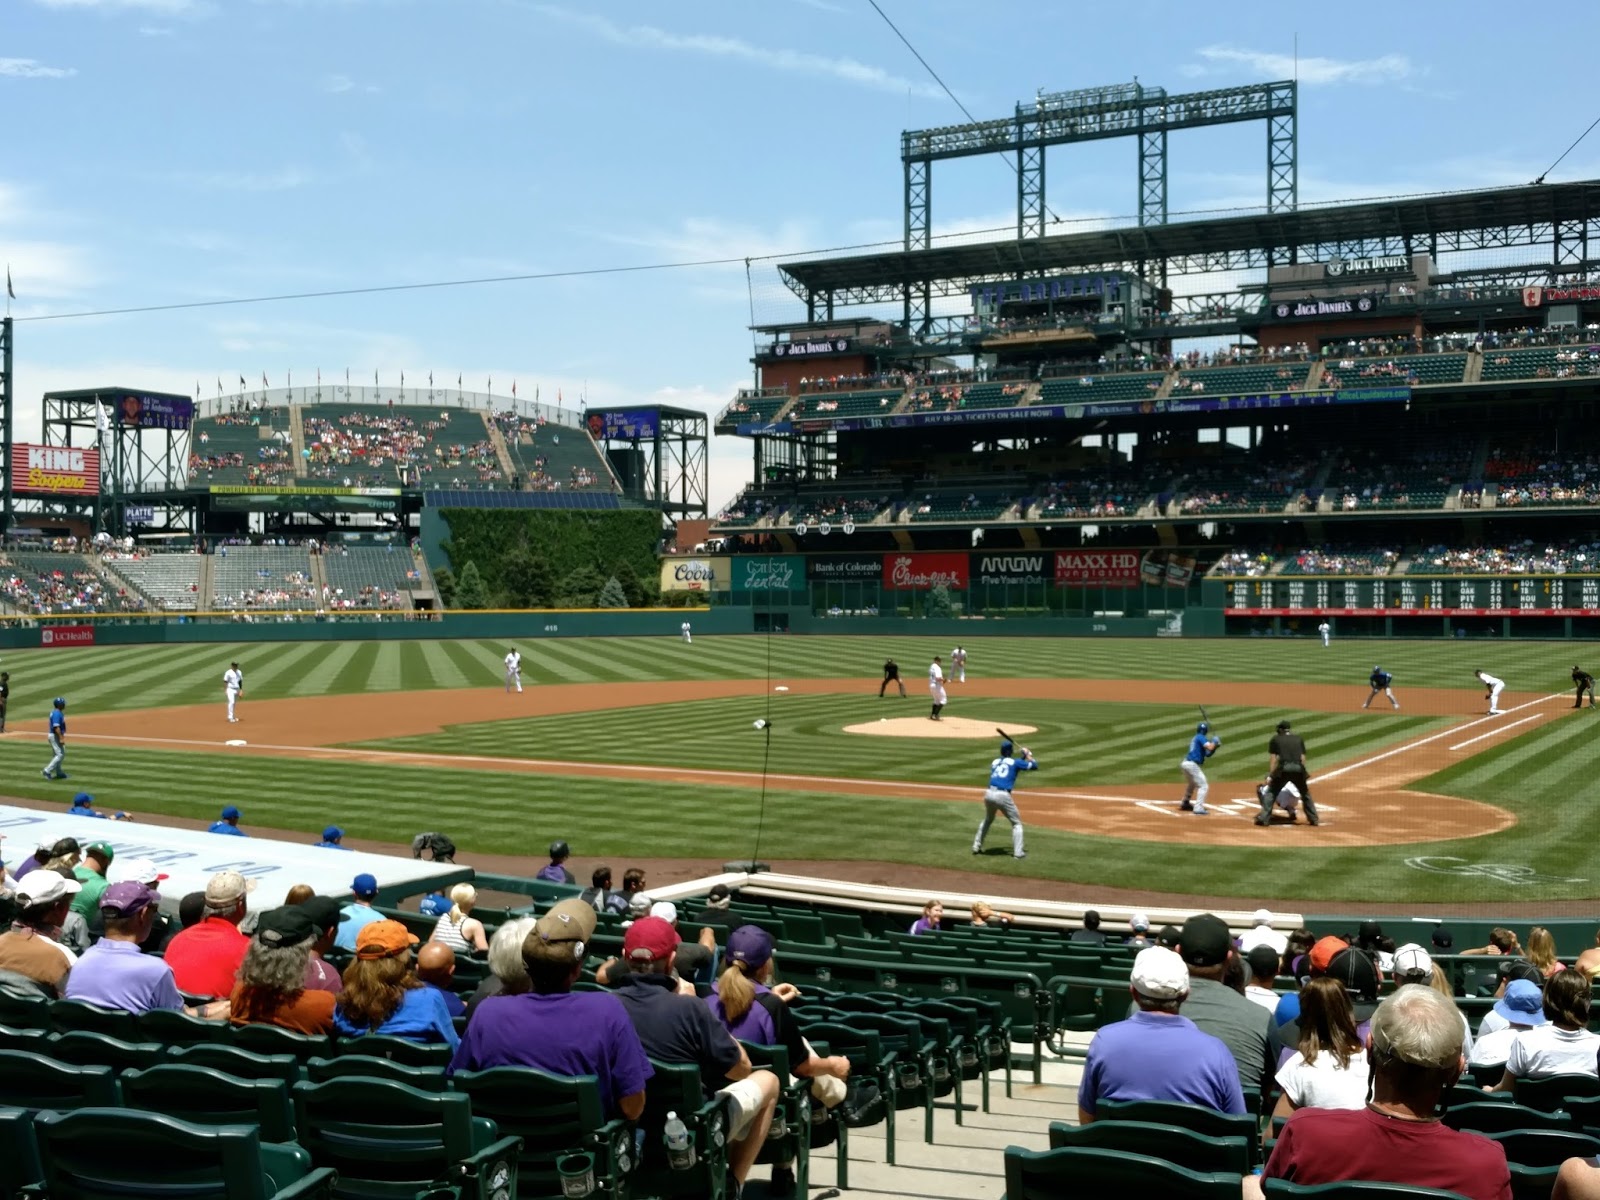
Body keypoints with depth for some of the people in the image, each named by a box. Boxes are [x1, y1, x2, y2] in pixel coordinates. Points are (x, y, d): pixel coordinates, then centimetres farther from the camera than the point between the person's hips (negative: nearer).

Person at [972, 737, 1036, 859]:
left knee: (987, 820, 30)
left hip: (989, 793, 5)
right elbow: (1034, 766, 11)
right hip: (1003, 795, -5)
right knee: (1016, 823, 10)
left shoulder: (994, 762, 20)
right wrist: (1027, 754, 26)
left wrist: (1022, 758, 34)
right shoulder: (1015, 762, 6)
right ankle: (1018, 852, 0)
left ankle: (977, 847, 28)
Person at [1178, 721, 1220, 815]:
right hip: (1192, 765, -10)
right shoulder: (1201, 737, -6)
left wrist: (1215, 746, 9)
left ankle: (1185, 803, 48)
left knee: (1192, 784, 33)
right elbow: (1210, 747, -21)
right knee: (1203, 786, -8)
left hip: (1186, 763, 10)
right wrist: (1214, 741, -2)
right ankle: (1198, 808, -19)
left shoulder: (1195, 739, 21)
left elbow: (1207, 754, 22)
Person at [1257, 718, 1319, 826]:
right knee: (1306, 793, 22)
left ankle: (1264, 818, -4)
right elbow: (1303, 758, 15)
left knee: (1271, 792, 8)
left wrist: (1270, 775, 3)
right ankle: (1314, 819, 24)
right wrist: (1306, 776, 17)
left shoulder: (1276, 740, 16)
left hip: (1283, 769, -2)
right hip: (1298, 769, 2)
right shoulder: (1299, 739, 23)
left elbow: (1273, 759, 7)